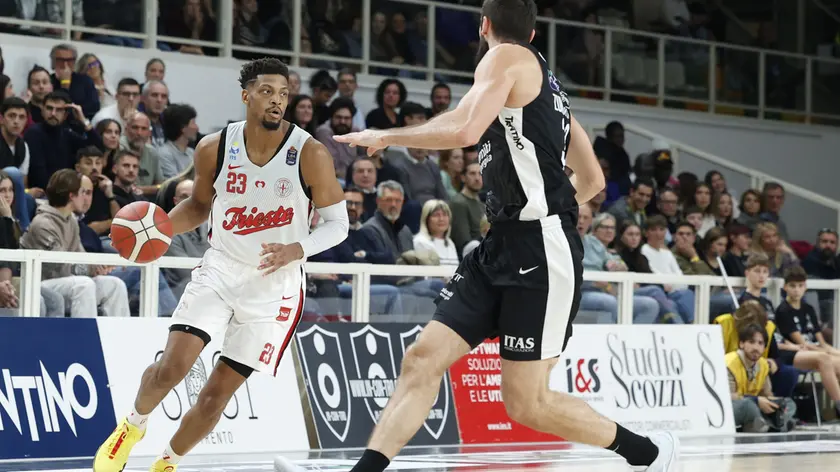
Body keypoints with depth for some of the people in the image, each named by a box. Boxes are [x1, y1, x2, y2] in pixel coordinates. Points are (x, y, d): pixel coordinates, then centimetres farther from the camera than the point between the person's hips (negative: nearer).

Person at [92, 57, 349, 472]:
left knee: (217, 393, 0)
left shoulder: (310, 154, -14)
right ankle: (133, 426, 14)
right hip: (219, 270, 1)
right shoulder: (214, 148, -6)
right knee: (173, 364, -17)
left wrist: (296, 250, -25)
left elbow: (337, 223, -7)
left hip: (275, 285, -1)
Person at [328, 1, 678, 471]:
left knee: (527, 403, -4)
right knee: (424, 359, -1)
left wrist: (385, 136, -10)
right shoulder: (545, 80, 20)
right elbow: (593, 179, 25)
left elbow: (464, 130, -23)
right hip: (502, 247, 9)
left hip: (541, 254, -9)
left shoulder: (506, 57, -6)